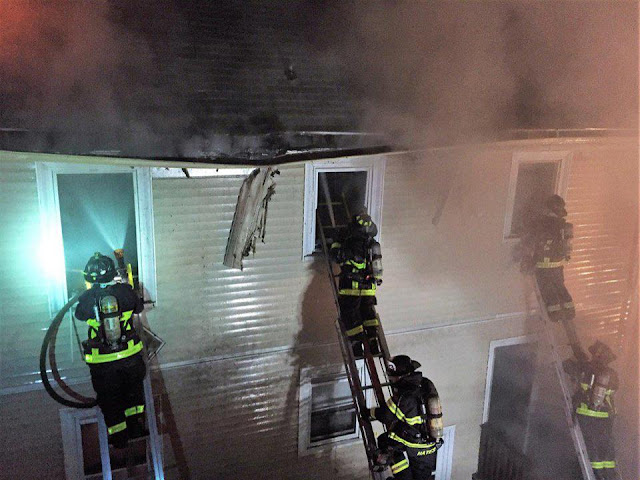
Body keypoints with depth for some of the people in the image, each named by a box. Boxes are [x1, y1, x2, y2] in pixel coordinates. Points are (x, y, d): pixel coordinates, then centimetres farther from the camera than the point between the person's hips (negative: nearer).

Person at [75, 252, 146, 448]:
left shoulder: (86, 298, -14)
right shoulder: (125, 291, -12)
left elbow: (79, 314, 8)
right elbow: (138, 307, 7)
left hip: (102, 361, -1)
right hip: (130, 354, 1)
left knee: (109, 398, 17)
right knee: (133, 390, 24)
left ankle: (119, 437, 28)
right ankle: (136, 427, 34)